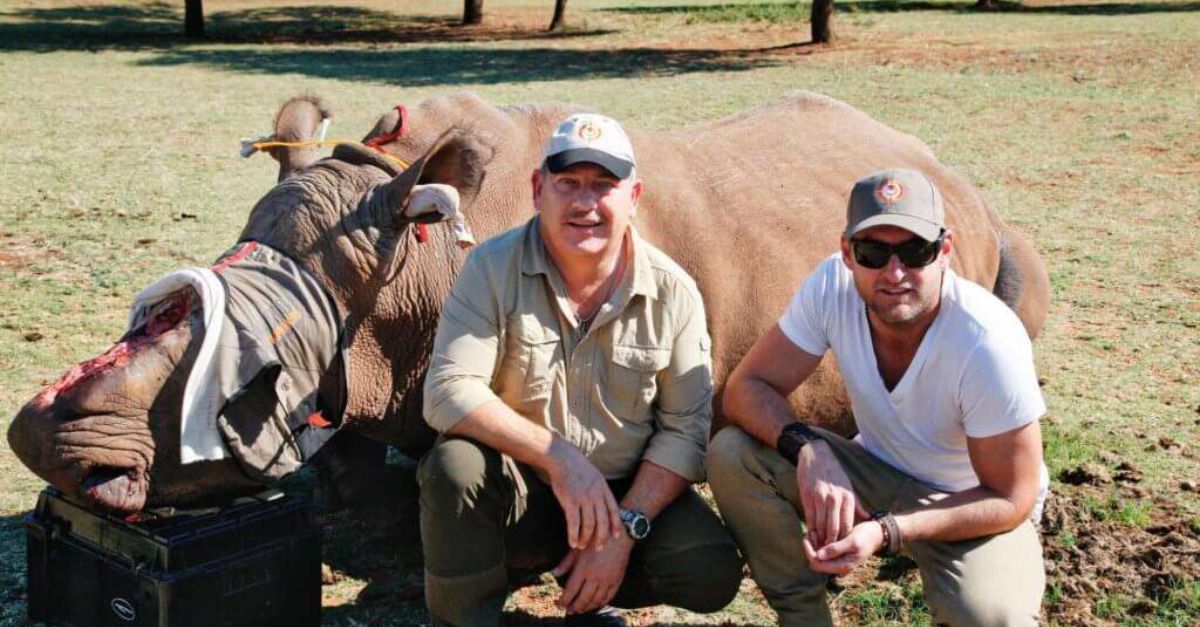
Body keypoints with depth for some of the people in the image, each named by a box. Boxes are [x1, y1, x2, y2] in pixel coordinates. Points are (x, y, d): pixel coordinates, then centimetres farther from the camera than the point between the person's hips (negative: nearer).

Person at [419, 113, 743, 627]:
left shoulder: (673, 292, -7)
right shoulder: (493, 269, -12)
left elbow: (685, 427, -7)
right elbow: (448, 392, -21)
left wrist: (624, 529, -18)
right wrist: (558, 456, -30)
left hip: (630, 492, 2)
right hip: (521, 494, -1)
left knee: (713, 573, -21)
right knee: (455, 465, -32)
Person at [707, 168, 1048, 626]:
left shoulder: (990, 343, -30)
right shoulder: (832, 285, -19)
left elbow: (1009, 500, -21)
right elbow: (745, 389, -15)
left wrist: (885, 532, -33)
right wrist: (808, 448, -36)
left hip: (972, 505, -4)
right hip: (878, 474, 4)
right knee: (730, 456, -19)